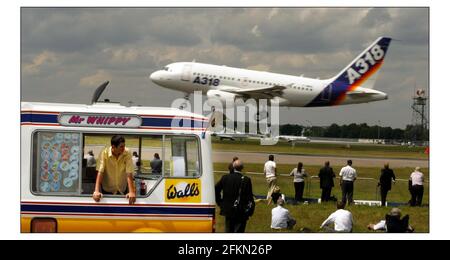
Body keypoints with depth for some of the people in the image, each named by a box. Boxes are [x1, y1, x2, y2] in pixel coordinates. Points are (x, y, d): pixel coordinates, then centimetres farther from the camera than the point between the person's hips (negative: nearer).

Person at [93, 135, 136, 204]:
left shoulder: (127, 153, -18)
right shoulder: (104, 154, -20)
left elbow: (129, 174, -23)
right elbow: (100, 173, -24)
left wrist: (131, 192, -36)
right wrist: (96, 191, -36)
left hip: (122, 190, 1)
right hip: (107, 190, 0)